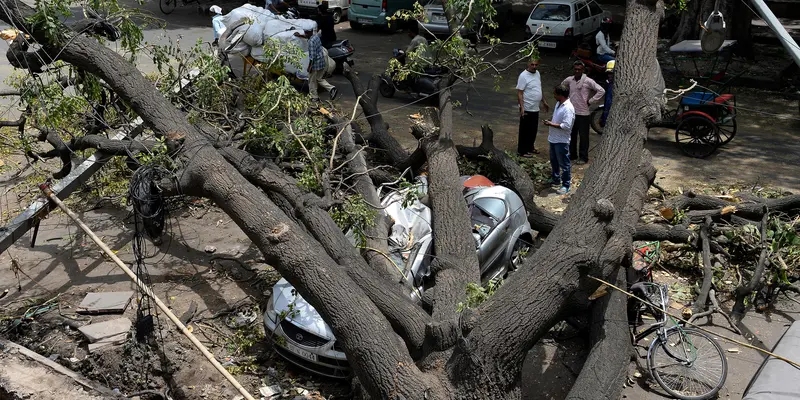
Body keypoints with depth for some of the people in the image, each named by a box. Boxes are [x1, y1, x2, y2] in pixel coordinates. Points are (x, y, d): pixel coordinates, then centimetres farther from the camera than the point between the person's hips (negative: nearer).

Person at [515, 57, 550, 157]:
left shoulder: (537, 73, 9)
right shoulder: (523, 76, -16)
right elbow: (519, 93, -19)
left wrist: (544, 102, 22)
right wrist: (522, 108, -26)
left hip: (535, 109, 8)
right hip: (527, 109, -8)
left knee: (533, 130, 18)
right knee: (525, 131, 1)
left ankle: (530, 147, 32)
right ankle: (522, 151, 10)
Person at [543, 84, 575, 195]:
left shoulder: (568, 108, -25)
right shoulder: (558, 103, 5)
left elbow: (566, 126, -28)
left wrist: (551, 124, -23)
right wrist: (550, 122, 6)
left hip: (562, 141, -10)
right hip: (553, 138, 10)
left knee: (564, 164, 1)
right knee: (553, 161, 23)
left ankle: (565, 185, 10)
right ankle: (556, 179, 40)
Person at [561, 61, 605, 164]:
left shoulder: (588, 81, -13)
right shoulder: (570, 80, 3)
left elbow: (601, 91, -16)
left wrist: (590, 101, -14)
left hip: (583, 114, -5)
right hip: (571, 113, 6)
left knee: (583, 136, 4)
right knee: (571, 135, 15)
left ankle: (583, 157, 12)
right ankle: (572, 154, 29)